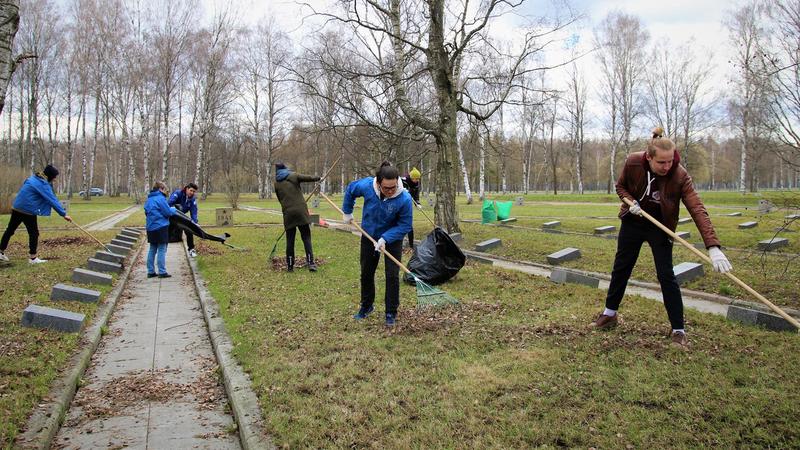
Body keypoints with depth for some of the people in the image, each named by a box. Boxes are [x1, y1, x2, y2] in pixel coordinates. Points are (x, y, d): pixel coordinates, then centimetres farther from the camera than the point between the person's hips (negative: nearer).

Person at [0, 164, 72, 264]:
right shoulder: (43, 184, -17)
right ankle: (33, 258, 5)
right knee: (34, 233, 1)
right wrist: (63, 214, -19)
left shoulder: (33, 178, 11)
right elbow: (52, 200, -20)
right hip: (28, 211, -9)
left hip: (16, 208, 9)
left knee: (10, 230, 17)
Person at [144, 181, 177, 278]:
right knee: (162, 250, -3)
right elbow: (168, 212, -14)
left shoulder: (149, 199, 13)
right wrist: (174, 209, 7)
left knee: (152, 249, 13)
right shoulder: (160, 198, -13)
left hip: (151, 227, 8)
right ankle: (162, 272, -1)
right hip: (160, 227, -8)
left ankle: (150, 271, 16)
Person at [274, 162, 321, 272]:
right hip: (301, 211, -2)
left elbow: (280, 199, 17)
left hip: (288, 213, 2)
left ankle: (290, 265, 11)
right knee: (306, 238, 2)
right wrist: (317, 178, 15)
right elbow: (307, 178, -4)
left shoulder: (276, 183, 12)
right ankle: (311, 263, -8)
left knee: (290, 240, 9)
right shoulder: (293, 176, 3)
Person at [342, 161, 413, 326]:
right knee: (366, 273, 15)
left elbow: (405, 225, -22)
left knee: (392, 275, -6)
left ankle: (391, 312, 10)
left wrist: (385, 239, -31)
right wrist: (347, 212, 4)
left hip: (392, 240, -3)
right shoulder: (366, 186, -27)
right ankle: (366, 306, 35)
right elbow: (350, 189, -2)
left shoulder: (404, 198, -33)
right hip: (369, 236, 3)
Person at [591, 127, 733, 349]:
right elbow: (620, 186, -1)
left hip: (660, 227, -3)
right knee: (621, 267, 13)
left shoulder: (680, 176, -29)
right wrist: (630, 201, -23)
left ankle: (678, 330, 4)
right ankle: (610, 314, 31)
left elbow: (698, 210, -36)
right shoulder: (633, 162, -22)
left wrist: (713, 247, -46)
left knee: (666, 276, -7)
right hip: (633, 221, 3)